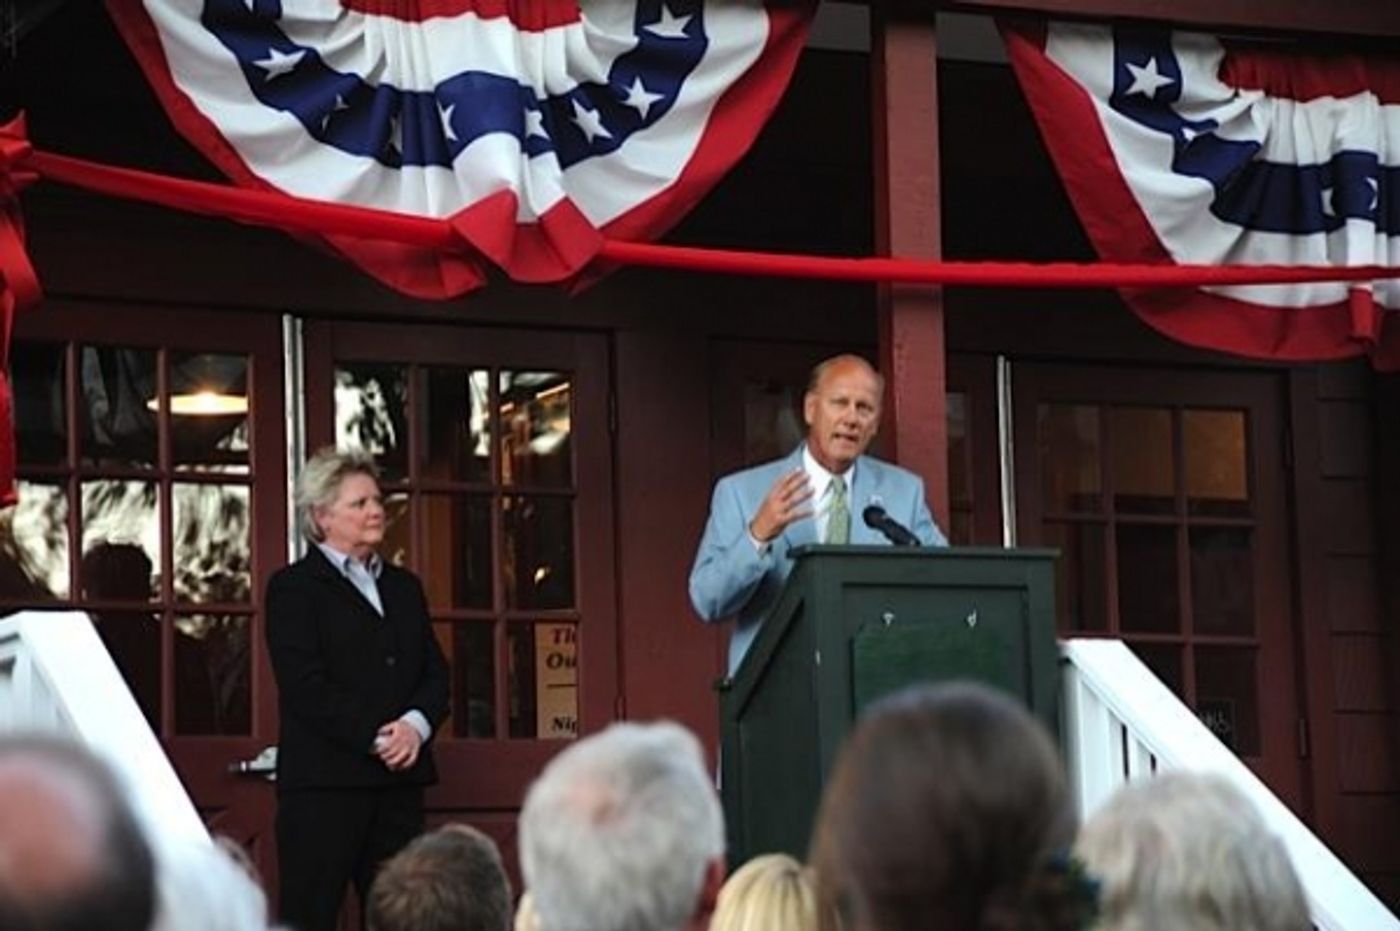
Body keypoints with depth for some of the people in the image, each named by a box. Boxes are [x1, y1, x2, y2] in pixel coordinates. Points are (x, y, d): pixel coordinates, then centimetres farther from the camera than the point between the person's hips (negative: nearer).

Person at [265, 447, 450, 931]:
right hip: (324, 782, -6)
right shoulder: (293, 588, 0)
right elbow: (305, 687, -10)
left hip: (399, 780, 6)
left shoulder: (404, 586, 20)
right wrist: (376, 736, -15)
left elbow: (435, 673, 14)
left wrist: (415, 724, -7)